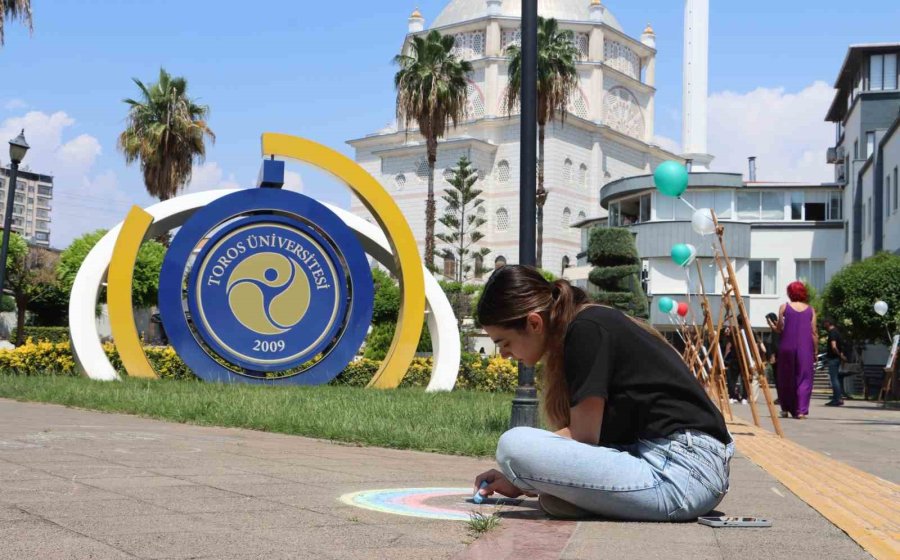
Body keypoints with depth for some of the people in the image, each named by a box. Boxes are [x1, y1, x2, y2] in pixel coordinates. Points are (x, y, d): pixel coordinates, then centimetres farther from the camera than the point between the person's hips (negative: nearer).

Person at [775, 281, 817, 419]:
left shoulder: (784, 307, 3)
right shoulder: (811, 310, 6)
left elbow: (780, 329, 0)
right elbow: (814, 333, 5)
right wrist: (815, 352, 10)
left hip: (787, 347, 0)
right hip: (806, 348, 0)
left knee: (786, 378, 13)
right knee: (804, 378, 3)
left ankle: (786, 409, 18)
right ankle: (801, 410, -8)